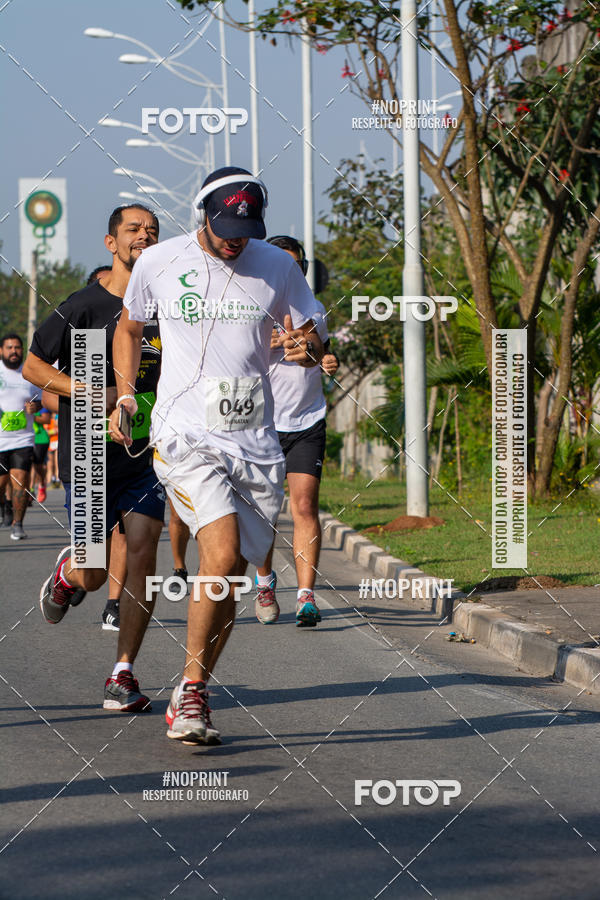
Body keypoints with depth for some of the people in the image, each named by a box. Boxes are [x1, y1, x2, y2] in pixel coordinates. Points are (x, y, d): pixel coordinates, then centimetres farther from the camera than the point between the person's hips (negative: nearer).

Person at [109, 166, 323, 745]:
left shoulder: (277, 267, 4)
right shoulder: (159, 263, 1)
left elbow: (312, 342, 13)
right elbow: (129, 327, 19)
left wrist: (305, 349, -10)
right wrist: (125, 397, 11)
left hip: (255, 443, 3)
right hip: (185, 437, -3)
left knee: (229, 578, 2)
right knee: (221, 556, -23)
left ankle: (188, 699, 17)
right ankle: (192, 691, -11)